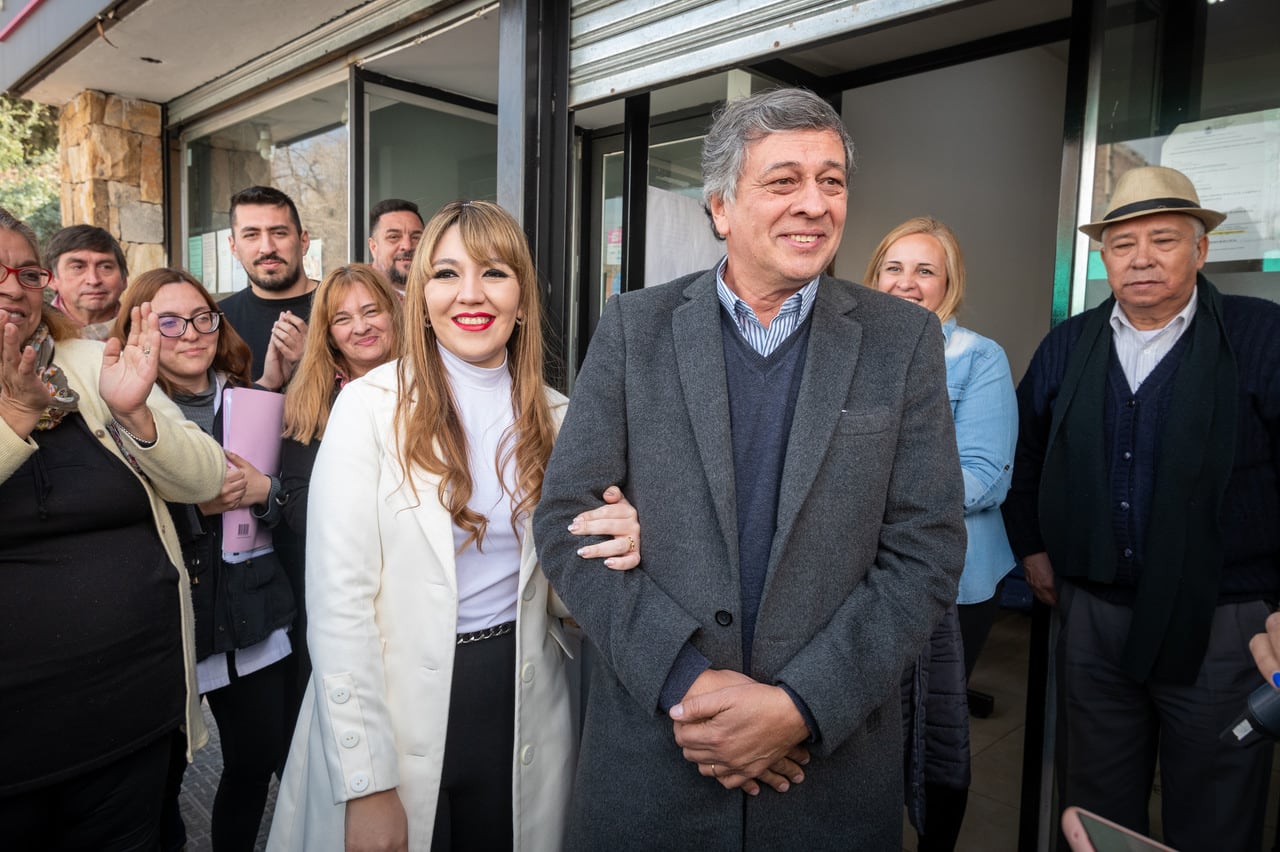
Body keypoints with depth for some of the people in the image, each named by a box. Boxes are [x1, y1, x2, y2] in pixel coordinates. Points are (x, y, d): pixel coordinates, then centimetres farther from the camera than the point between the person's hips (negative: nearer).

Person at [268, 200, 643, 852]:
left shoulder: (553, 415, 1)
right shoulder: (371, 405, -11)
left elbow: (557, 597, 8)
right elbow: (339, 600, -14)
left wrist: (610, 556, -14)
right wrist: (366, 786, -15)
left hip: (524, 710, 4)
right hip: (398, 710, -3)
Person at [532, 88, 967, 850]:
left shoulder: (904, 339, -2)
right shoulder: (635, 327, -2)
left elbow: (926, 551, -5)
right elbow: (566, 518, -6)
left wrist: (802, 706, -15)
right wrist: (683, 679, -14)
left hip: (832, 755, 1)